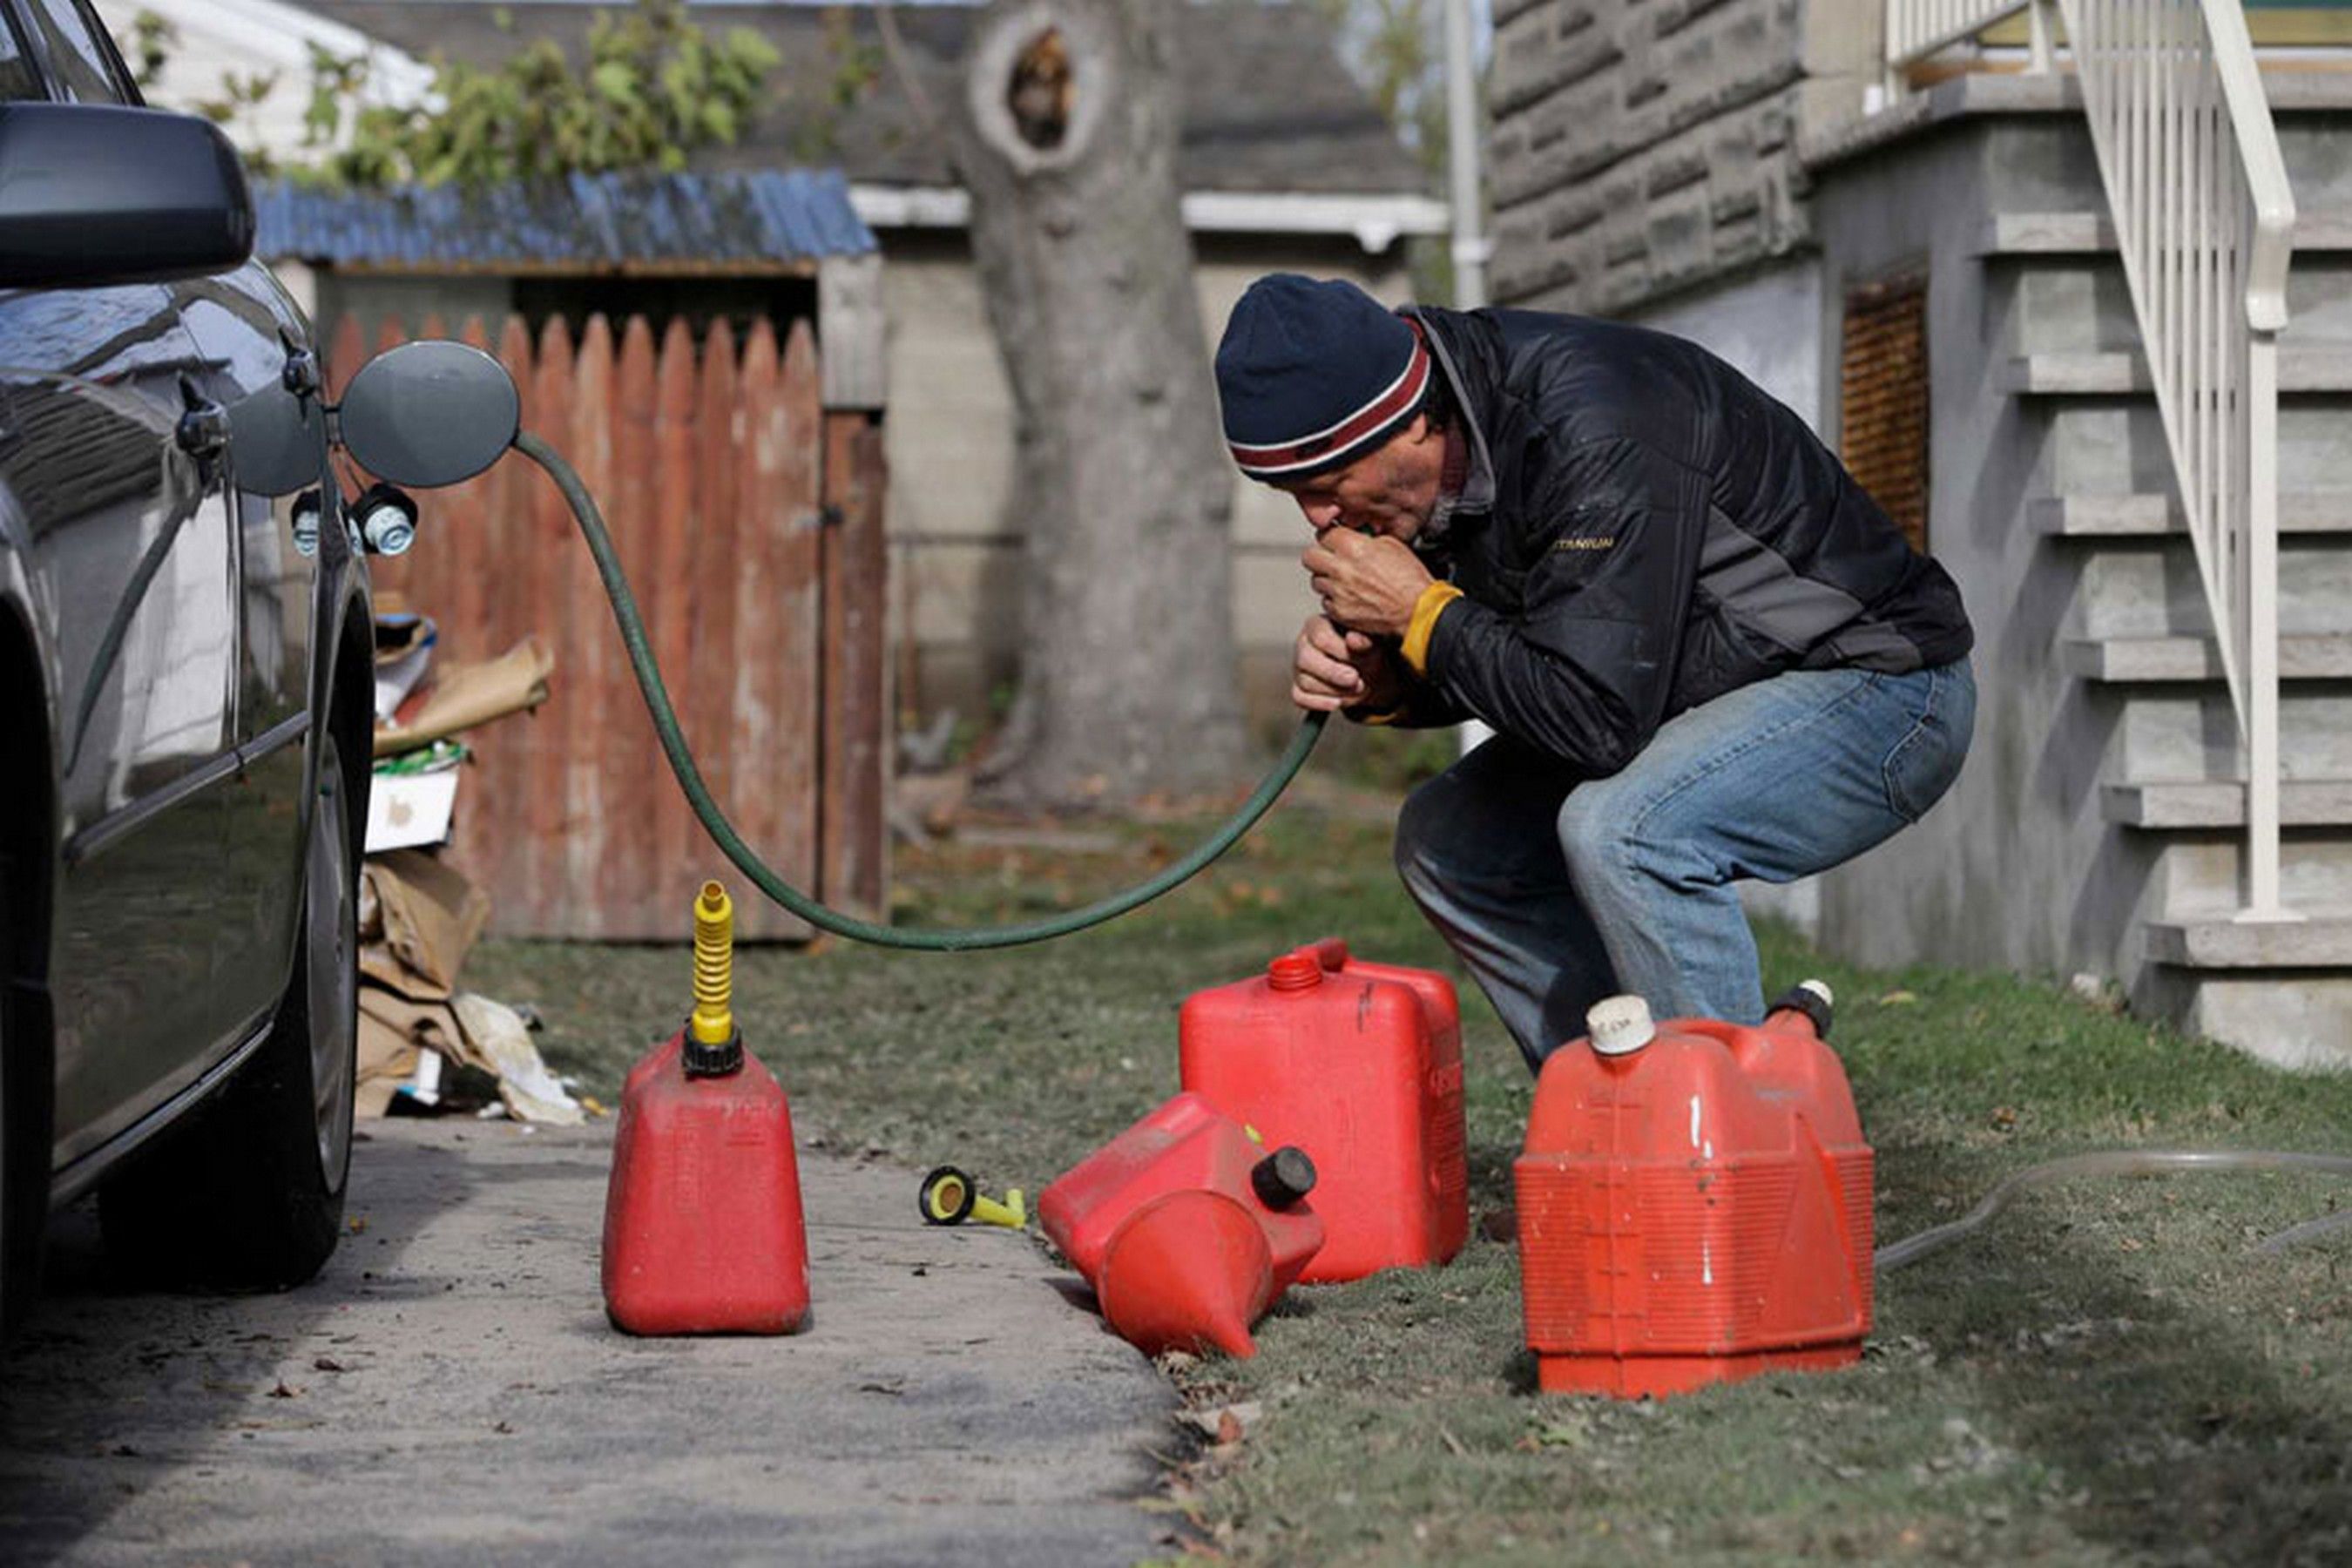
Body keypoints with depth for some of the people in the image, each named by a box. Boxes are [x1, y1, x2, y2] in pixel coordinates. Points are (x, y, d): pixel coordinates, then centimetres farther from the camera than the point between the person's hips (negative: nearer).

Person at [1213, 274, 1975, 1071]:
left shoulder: (1595, 435, -31)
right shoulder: (1446, 457, -3)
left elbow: (1601, 719, -34)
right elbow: (1497, 666, 11)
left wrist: (1421, 614, -23)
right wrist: (1379, 680, -10)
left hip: (1881, 685, -10)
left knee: (1621, 829, -33)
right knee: (1447, 837, 5)